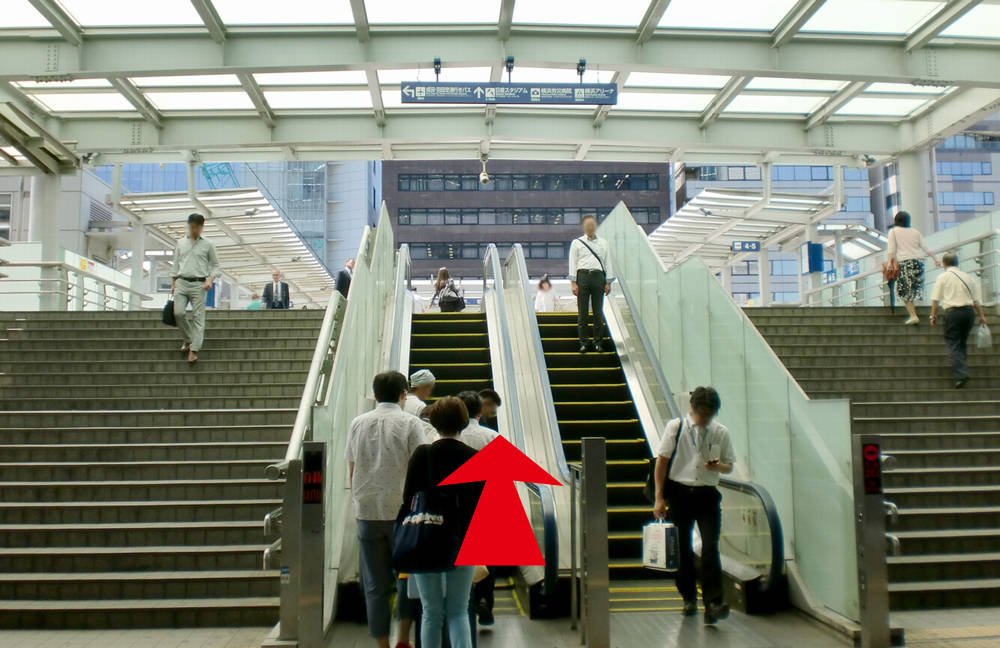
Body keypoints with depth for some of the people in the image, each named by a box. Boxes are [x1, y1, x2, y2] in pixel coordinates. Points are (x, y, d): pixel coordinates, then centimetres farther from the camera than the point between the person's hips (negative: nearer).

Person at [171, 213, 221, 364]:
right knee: (178, 313, -10)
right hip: (182, 283, 2)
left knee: (198, 317, -6)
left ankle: (194, 350, -5)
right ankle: (188, 340, 13)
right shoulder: (180, 243, 13)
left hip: (199, 284, -2)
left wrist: (210, 280, -10)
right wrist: (173, 284, 10)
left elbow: (215, 265, 6)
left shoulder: (208, 245, 5)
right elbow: (176, 265, 16)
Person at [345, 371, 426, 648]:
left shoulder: (358, 423, 6)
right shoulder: (410, 423, -4)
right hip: (401, 510, -3)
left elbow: (352, 469, 10)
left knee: (375, 583, 8)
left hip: (366, 510, 3)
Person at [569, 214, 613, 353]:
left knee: (598, 311, 0)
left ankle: (597, 341, 7)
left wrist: (608, 282, 6)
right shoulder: (576, 243, 10)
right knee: (582, 311, -3)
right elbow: (573, 263, 5)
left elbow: (608, 263, 15)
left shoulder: (604, 243, 16)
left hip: (598, 276, 1)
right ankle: (583, 342, 2)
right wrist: (573, 282, -4)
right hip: (582, 275, -1)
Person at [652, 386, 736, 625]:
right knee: (682, 548, 8)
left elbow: (729, 466, 13)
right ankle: (689, 598, 24)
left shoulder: (721, 432, 3)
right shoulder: (675, 427, -3)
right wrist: (659, 497, -5)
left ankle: (713, 603, -11)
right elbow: (662, 461, -2)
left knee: (710, 547, -10)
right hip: (679, 492, 0)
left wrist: (718, 466, -12)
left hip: (707, 494, 0)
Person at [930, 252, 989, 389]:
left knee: (952, 343, -5)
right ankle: (961, 368, 20)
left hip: (952, 312, -4)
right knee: (963, 342, 19)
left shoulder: (943, 277, 2)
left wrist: (933, 315, 6)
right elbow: (977, 299, 14)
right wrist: (981, 315, 20)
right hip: (969, 311, 5)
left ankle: (960, 374, -19)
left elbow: (935, 299, -1)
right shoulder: (968, 276, 14)